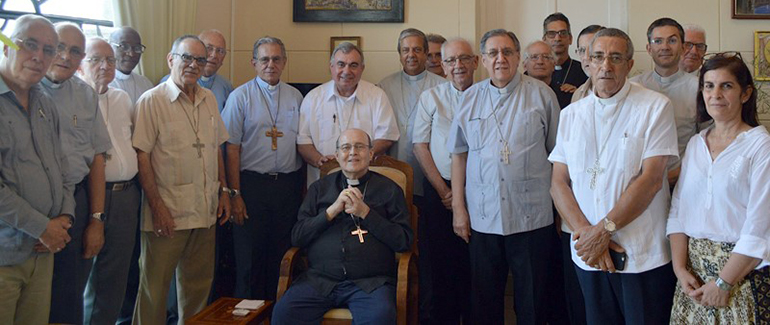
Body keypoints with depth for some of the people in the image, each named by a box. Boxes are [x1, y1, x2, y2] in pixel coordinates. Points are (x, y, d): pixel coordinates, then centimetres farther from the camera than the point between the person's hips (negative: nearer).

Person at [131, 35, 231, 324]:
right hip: (168, 212, -6)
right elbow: (141, 155, -11)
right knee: (155, 286, 4)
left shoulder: (209, 99, 12)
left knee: (199, 283, 15)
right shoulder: (152, 101, -7)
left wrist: (223, 190, 13)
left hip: (206, 211, 6)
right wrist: (157, 205, -15)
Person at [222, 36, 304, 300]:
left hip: (289, 185, 3)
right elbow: (232, 148, -4)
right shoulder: (240, 96, 0)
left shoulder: (295, 97, 10)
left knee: (283, 255, 8)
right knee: (249, 257, 2)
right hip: (252, 183, -3)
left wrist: (301, 186, 4)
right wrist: (235, 193, -9)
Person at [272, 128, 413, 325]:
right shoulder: (319, 188, 17)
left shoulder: (389, 189, 10)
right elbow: (297, 237, 8)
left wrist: (365, 212, -7)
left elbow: (404, 241, 1)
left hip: (370, 281, -2)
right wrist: (333, 210, -4)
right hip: (320, 279, 2)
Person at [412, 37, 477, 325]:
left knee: (474, 262, 4)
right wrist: (443, 190, -3)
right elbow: (420, 146, 4)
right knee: (440, 261, 4)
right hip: (440, 190, 0)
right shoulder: (430, 97, 6)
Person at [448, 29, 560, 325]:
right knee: (484, 299, 13)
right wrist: (458, 208, 3)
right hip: (482, 217, 2)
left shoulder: (541, 94, 1)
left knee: (531, 299, 10)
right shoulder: (471, 97, 7)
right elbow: (459, 154, 8)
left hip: (531, 217, -2)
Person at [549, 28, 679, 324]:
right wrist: (584, 232, -10)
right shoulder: (571, 114, 8)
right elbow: (558, 183, 3)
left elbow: (651, 180, -12)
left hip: (644, 258, -3)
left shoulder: (655, 107, -5)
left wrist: (603, 229, -15)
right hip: (588, 255, 4)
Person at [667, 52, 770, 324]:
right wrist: (680, 268, -5)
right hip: (694, 273, 5)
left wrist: (723, 283, -15)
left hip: (744, 274, -4)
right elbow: (677, 211, 6)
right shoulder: (695, 144, 9)